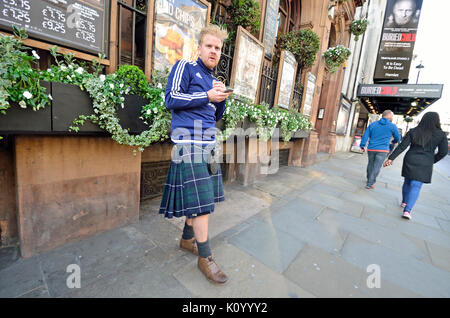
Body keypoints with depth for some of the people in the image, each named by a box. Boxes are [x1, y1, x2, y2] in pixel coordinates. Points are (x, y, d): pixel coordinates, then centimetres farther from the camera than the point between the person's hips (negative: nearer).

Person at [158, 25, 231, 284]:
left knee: (203, 195, 10)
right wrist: (207, 96, -9)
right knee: (200, 198, -10)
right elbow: (171, 99, -8)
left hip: (209, 140, 8)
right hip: (189, 138, -8)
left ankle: (187, 238, 29)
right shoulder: (185, 67, 4)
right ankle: (205, 257, 4)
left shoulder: (213, 79, 23)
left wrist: (221, 98, 3)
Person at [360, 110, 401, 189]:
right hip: (382, 150, -3)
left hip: (371, 149, 3)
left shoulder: (372, 124, 4)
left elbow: (365, 136, 0)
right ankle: (369, 184, -3)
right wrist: (394, 141, 33)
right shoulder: (392, 126, -1)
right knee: (376, 167, -1)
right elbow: (398, 138, 11)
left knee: (370, 165, 18)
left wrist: (362, 146, 4)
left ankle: (369, 179, 33)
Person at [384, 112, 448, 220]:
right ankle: (407, 210, -11)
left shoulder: (413, 132, -3)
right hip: (425, 164, -1)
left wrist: (391, 158, -8)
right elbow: (443, 151, -2)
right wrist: (432, 161, 14)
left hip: (410, 161, 2)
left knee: (407, 182, 19)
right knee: (416, 186, -2)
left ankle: (404, 202, 32)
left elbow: (402, 146, -8)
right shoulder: (440, 134, -3)